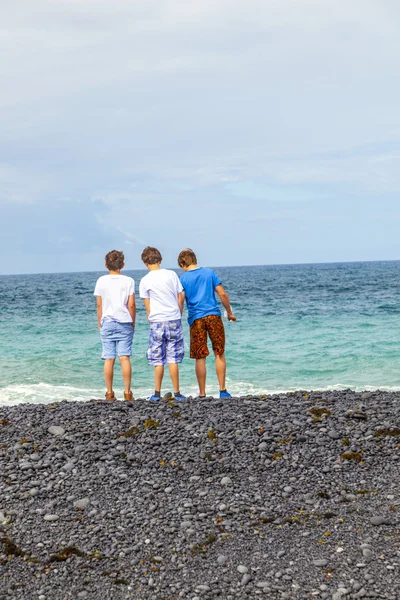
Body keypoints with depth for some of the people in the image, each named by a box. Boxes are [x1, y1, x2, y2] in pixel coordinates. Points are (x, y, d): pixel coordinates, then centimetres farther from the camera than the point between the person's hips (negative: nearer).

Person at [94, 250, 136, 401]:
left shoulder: (101, 281, 2)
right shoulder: (128, 281, 0)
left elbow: (99, 305, 4)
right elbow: (131, 305, -3)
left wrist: (99, 323, 13)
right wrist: (133, 322, 9)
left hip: (107, 322, 1)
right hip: (124, 323, -1)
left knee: (109, 359, 2)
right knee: (125, 358, -2)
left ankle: (109, 393, 4)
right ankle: (127, 392, -4)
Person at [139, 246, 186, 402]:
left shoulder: (145, 281, -2)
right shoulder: (171, 274, 1)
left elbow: (148, 306, 1)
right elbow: (181, 298, 5)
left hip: (157, 322, -1)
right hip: (174, 320, 1)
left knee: (158, 360, 5)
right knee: (173, 359, 5)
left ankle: (157, 394, 6)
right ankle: (177, 393, 5)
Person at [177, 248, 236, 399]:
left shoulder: (183, 279, 1)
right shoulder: (209, 273, 6)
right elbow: (222, 294, 3)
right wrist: (229, 313, 13)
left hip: (196, 319, -1)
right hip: (213, 316, 1)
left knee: (200, 358, 3)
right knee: (219, 354, 9)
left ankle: (202, 394, 6)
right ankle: (222, 390, 7)